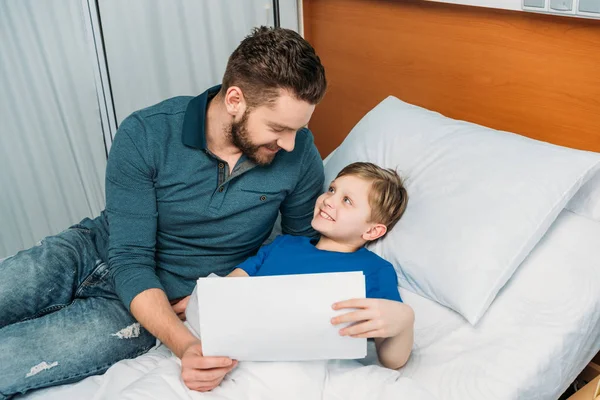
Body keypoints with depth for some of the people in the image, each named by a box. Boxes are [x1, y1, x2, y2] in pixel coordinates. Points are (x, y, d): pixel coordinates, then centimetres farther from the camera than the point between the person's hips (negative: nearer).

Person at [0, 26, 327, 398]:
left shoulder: (299, 153, -16)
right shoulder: (144, 135, -20)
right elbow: (130, 259, -20)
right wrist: (184, 344, -34)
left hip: (166, 302, -1)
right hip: (92, 251, 1)